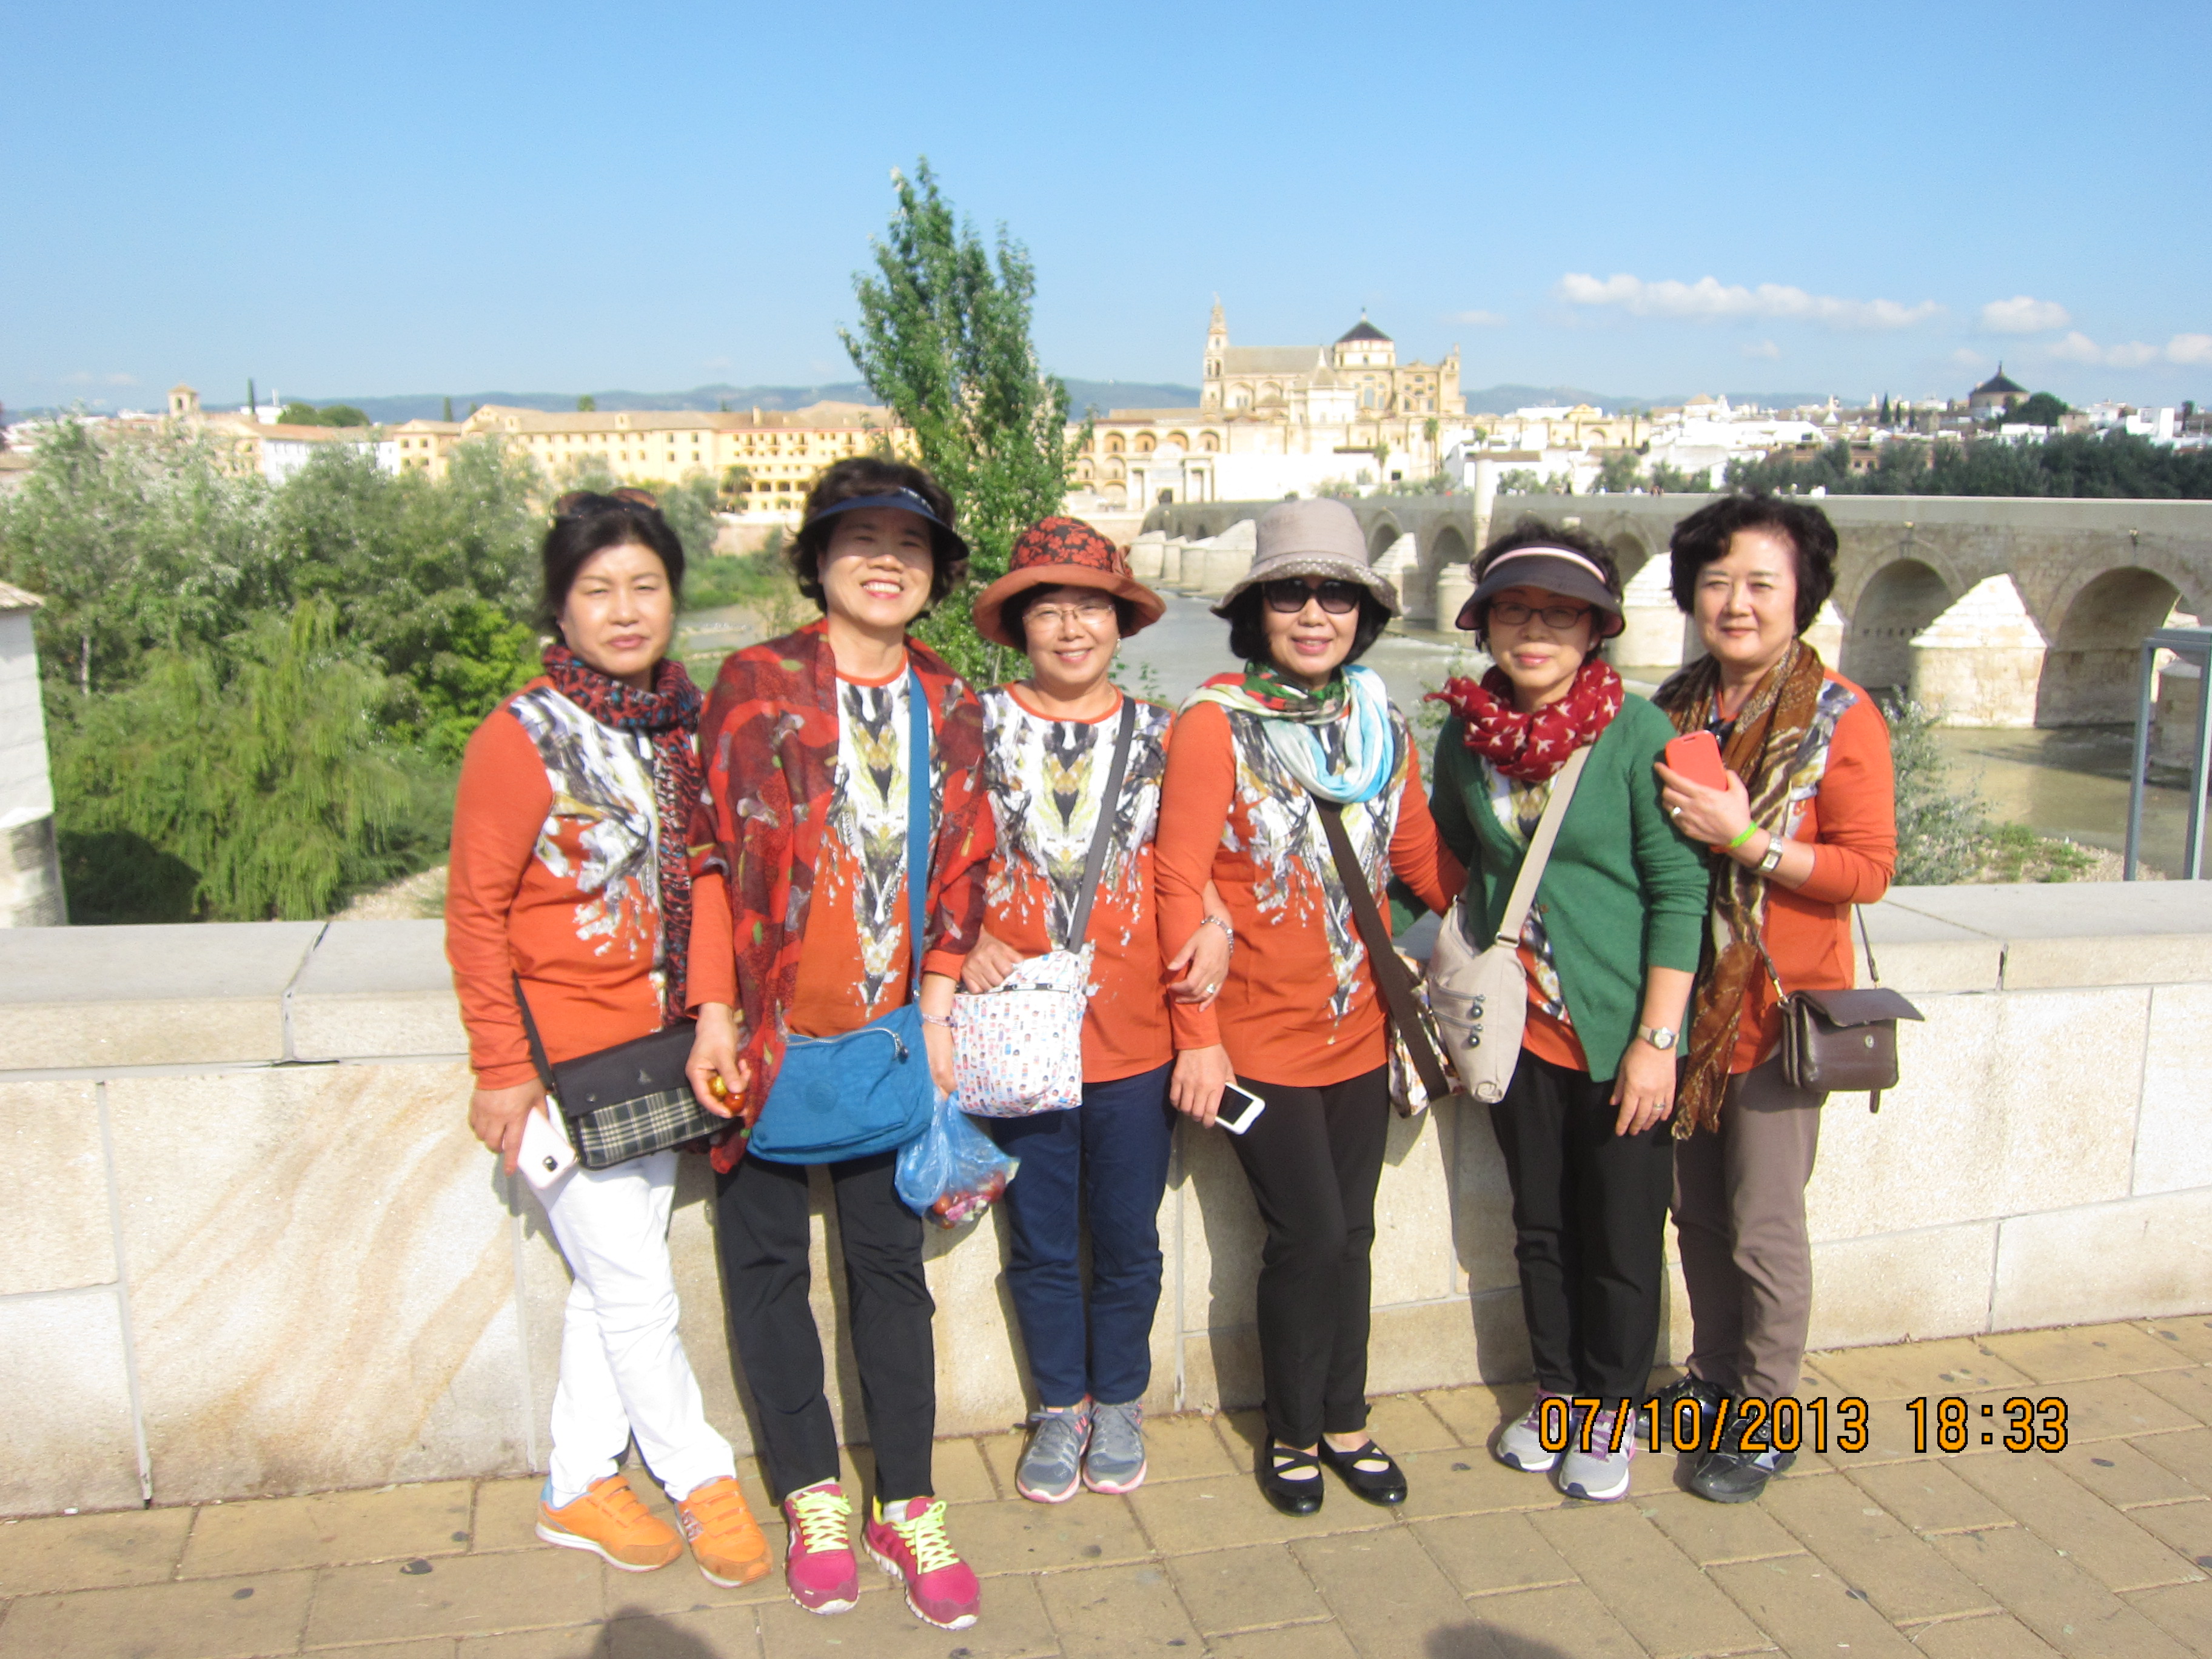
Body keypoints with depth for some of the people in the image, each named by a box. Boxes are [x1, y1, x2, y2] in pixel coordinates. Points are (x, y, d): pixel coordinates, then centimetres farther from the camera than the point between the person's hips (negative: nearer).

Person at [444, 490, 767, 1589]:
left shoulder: (686, 721, 3)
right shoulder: (522, 736, -14)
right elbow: (475, 913, -11)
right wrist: (501, 1068, -13)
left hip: (657, 1046, 6)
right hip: (566, 1056, -6)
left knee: (612, 1283, 16)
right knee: (637, 1291, 4)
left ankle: (580, 1486, 32)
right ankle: (699, 1477, 23)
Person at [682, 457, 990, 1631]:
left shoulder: (952, 705, 6)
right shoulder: (755, 682, -5)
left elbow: (960, 869, 8)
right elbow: (709, 852, -5)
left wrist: (938, 1014, 1)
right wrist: (713, 1014, -9)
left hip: (887, 1033, 2)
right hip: (766, 1029, -2)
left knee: (891, 1261, 9)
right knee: (767, 1259, 9)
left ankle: (908, 1505, 23)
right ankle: (813, 1497, 27)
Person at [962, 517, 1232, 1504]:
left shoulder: (1159, 736, 5)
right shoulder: (980, 727, 0)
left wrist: (1217, 926, -10)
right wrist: (964, 945, -13)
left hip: (1135, 1040, 1)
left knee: (1128, 1241, 12)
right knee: (1041, 1245, 13)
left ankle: (1118, 1403, 34)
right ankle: (1060, 1408, 33)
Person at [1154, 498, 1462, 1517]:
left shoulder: (1382, 726, 4)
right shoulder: (1216, 724, -12)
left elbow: (1420, 858, 12)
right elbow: (1179, 884, -13)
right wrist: (1198, 1037, -14)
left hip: (1360, 1030, 5)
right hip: (1259, 1038, -5)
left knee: (1349, 1235, 14)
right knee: (1309, 1238, 0)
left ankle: (1344, 1422, 33)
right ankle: (1292, 1433, 23)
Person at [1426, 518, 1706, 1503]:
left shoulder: (1639, 735, -13)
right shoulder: (1467, 732, 1)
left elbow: (1680, 893, -13)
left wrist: (1656, 1040, -15)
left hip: (1620, 1036, -4)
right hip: (1520, 1026, 4)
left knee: (1622, 1236, 9)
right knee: (1540, 1226, 17)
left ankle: (1610, 1410, 30)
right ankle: (1556, 1391, 37)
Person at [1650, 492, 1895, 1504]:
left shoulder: (1840, 717, -10)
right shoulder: (1676, 708, 7)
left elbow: (1869, 869, -14)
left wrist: (1743, 839, -23)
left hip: (1783, 1003, -5)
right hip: (1687, 994, 5)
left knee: (1764, 1228, 2)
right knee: (1696, 1211, 15)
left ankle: (1767, 1419, 20)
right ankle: (1715, 1381, 33)